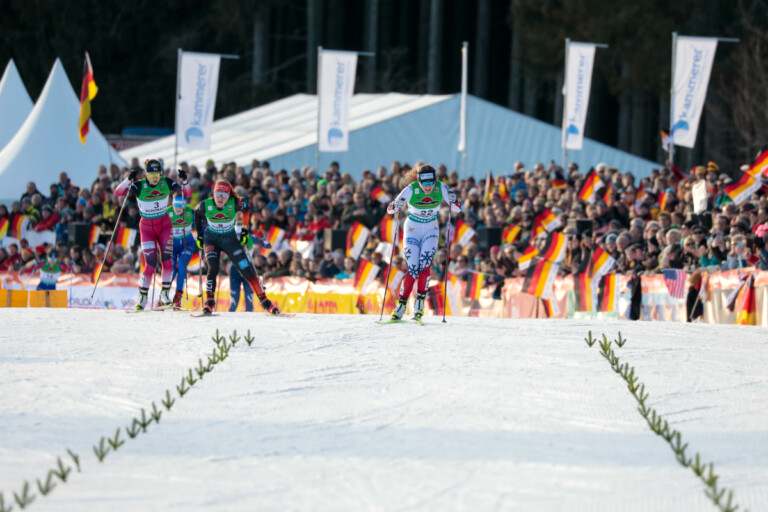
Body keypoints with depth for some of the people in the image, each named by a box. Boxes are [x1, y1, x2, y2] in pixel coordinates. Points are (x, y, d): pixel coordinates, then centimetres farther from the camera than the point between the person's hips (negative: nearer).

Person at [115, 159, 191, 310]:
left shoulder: (166, 183, -8)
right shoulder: (139, 186, -15)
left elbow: (187, 193, -2)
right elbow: (118, 193, -26)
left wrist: (184, 181, -20)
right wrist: (129, 179, -39)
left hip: (164, 225, 2)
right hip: (147, 227, -2)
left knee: (167, 261, -7)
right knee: (151, 264, -9)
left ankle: (165, 294, 9)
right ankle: (142, 297, 4)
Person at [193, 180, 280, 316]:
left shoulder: (235, 204, -22)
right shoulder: (206, 205, -19)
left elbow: (246, 209, 1)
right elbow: (197, 213, 4)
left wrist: (245, 230, 3)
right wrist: (199, 234, 7)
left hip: (230, 239, 0)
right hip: (211, 240, 0)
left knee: (248, 271, -4)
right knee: (213, 269, -22)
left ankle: (264, 301, 7)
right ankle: (209, 302, -8)